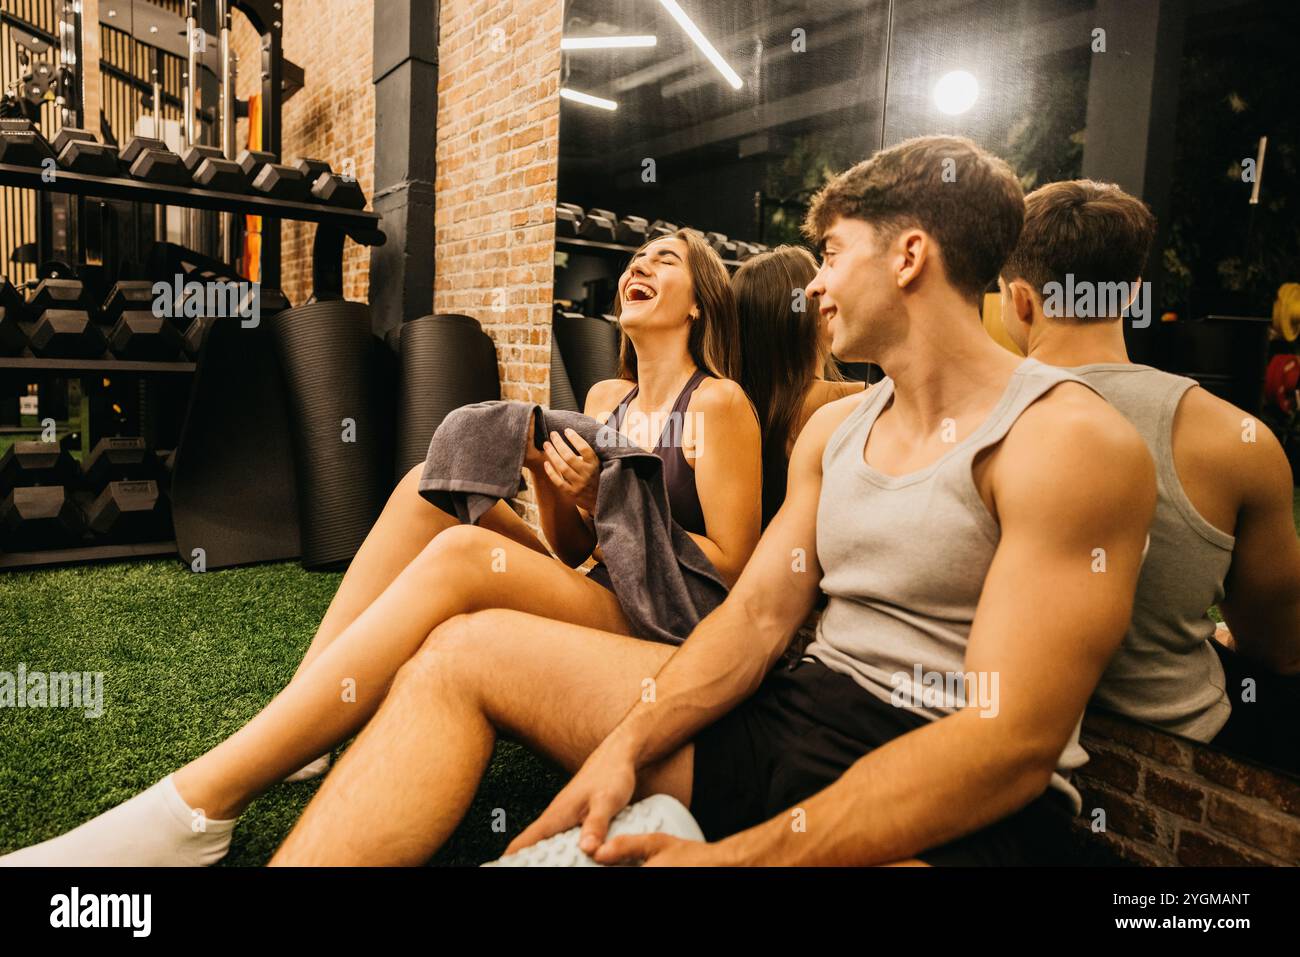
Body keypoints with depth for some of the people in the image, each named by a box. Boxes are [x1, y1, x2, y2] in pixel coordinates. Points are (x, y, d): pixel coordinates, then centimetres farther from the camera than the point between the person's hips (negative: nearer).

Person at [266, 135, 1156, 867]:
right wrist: (626, 745, -11)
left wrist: (740, 853, -24)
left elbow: (1013, 743, -20)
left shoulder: (1069, 441, -13)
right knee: (469, 649, -3)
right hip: (795, 717, 7)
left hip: (952, 805, -6)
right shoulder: (833, 428, 11)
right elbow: (757, 616, 5)